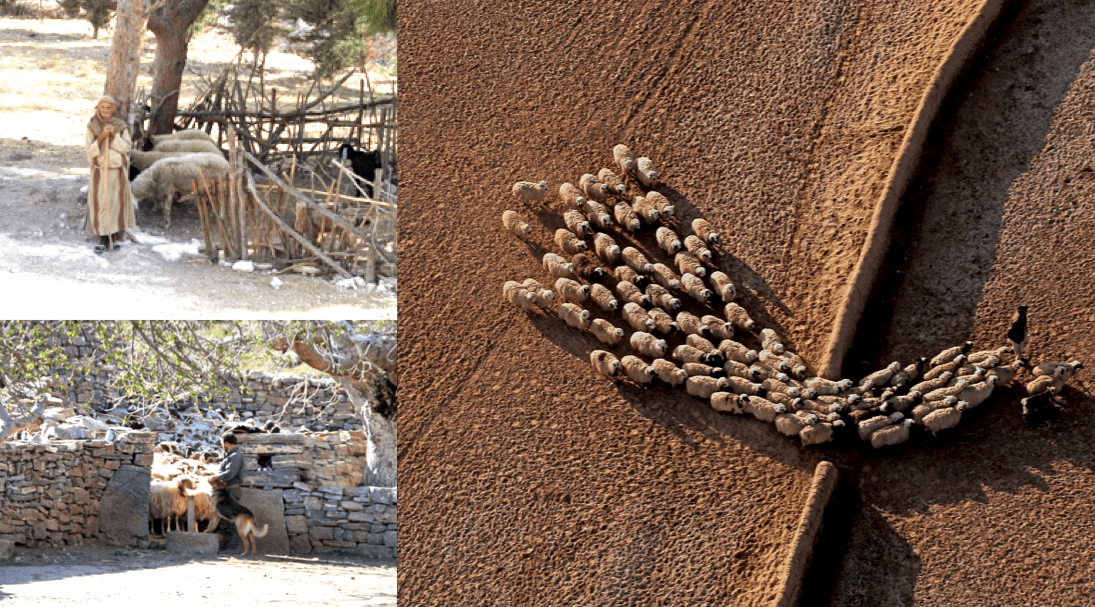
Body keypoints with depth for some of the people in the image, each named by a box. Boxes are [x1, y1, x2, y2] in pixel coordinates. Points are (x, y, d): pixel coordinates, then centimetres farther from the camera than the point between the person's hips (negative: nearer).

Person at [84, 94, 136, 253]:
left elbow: (126, 148, -5)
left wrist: (114, 134, -18)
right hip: (100, 171, -1)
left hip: (118, 170, 1)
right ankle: (103, 239, 2)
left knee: (117, 202, 3)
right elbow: (90, 150, -7)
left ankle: (115, 238, 13)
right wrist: (101, 136, -20)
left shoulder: (121, 126, 3)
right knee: (99, 203, -4)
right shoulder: (92, 127, 0)